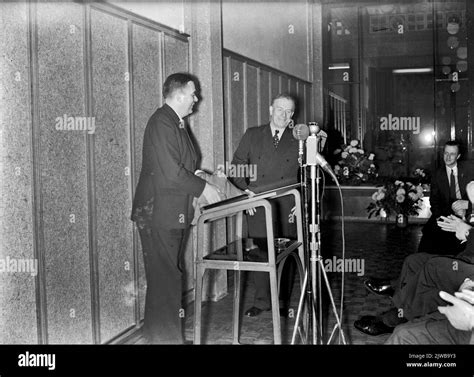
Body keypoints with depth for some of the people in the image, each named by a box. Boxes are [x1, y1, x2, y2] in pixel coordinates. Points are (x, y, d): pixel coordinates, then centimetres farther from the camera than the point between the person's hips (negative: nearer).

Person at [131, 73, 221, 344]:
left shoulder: (177, 123, 17)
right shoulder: (161, 123, -15)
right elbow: (171, 172, -22)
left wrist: (200, 177, 8)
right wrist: (203, 188, -12)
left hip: (176, 214, 10)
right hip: (159, 213, -10)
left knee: (171, 277, 15)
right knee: (164, 279, -4)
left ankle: (162, 335, 26)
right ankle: (164, 338, 5)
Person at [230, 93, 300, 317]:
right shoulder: (252, 135, 10)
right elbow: (237, 167, 6)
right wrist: (245, 189, -7)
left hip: (287, 209, 0)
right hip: (257, 208, 1)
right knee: (259, 255, 4)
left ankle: (282, 303, 19)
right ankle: (261, 301, 19)